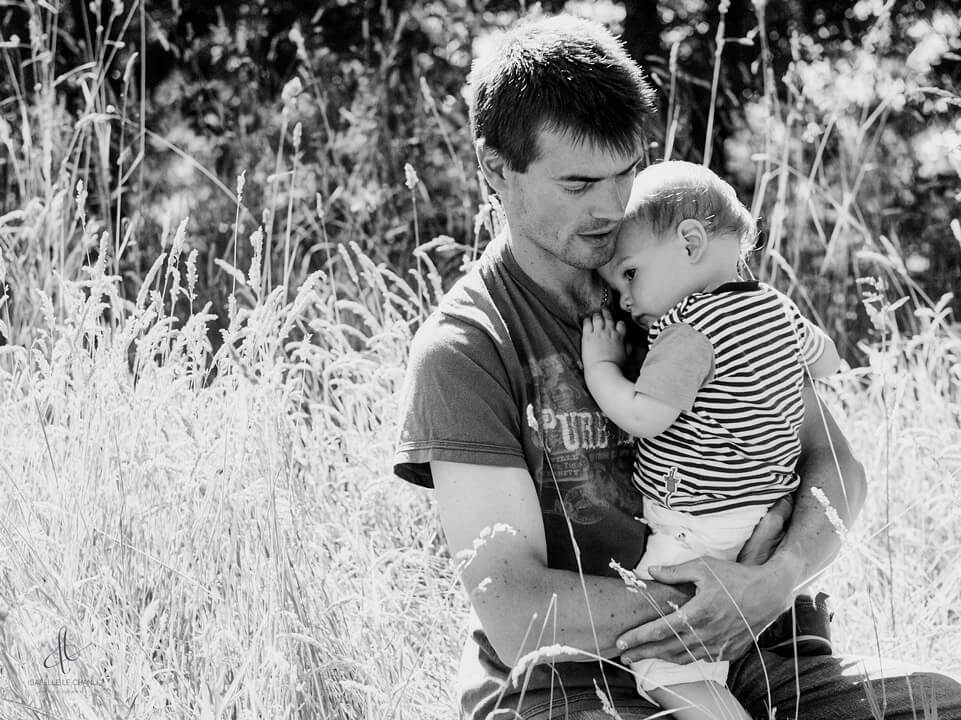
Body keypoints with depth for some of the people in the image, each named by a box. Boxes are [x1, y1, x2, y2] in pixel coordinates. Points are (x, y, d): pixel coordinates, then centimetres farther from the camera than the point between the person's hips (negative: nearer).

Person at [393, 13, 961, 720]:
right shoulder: (463, 349, -7)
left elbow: (833, 463, 7)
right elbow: (515, 614, -14)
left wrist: (781, 576, -16)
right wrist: (725, 598, -18)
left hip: (732, 658, 5)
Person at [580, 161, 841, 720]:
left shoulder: (692, 327, -18)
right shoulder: (778, 309, 10)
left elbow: (644, 416, -23)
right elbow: (829, 366, 28)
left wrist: (601, 365, -8)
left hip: (703, 536, -10)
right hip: (768, 516, 10)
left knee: (663, 666, -9)